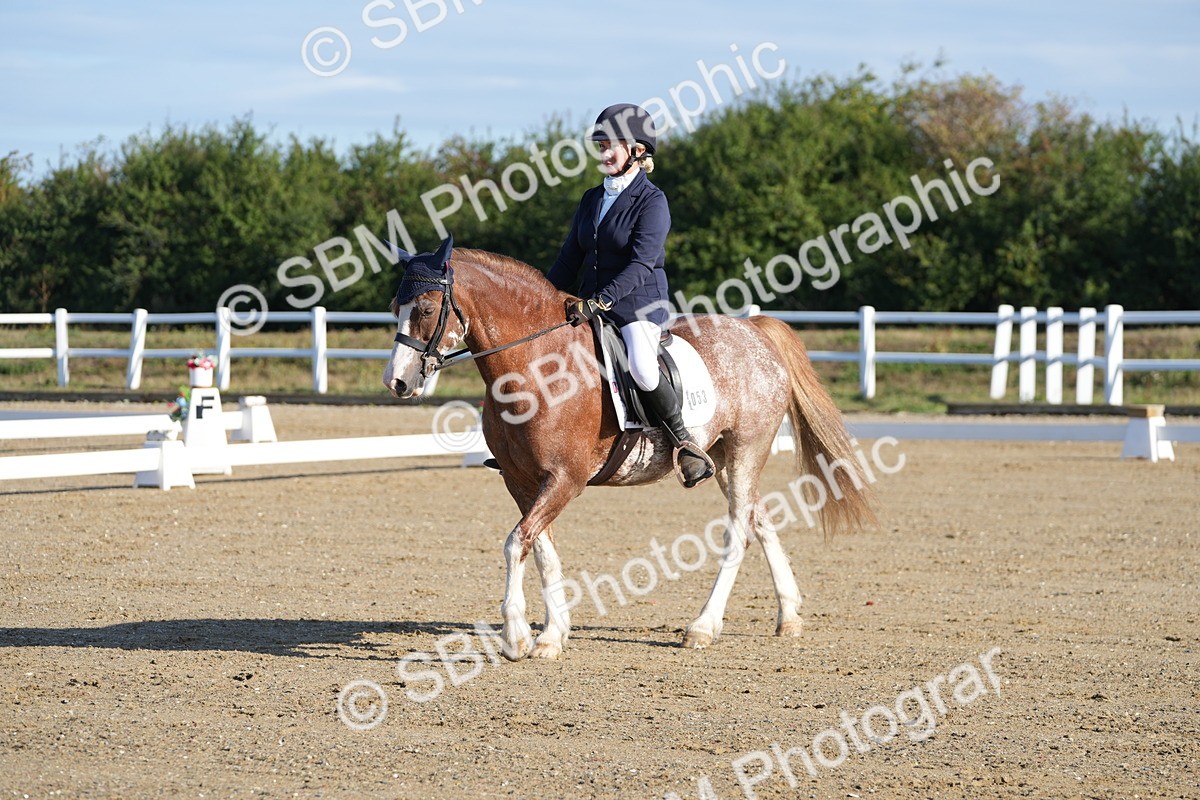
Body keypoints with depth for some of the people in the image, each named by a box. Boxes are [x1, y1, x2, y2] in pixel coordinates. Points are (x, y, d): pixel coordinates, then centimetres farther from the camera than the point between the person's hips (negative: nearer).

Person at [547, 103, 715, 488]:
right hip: (591, 308, 8)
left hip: (640, 305, -8)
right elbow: (570, 259, 16)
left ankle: (684, 441, -15)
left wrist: (599, 301, -29)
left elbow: (641, 264, -19)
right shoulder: (592, 199, 13)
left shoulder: (652, 202, -8)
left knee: (641, 367, -35)